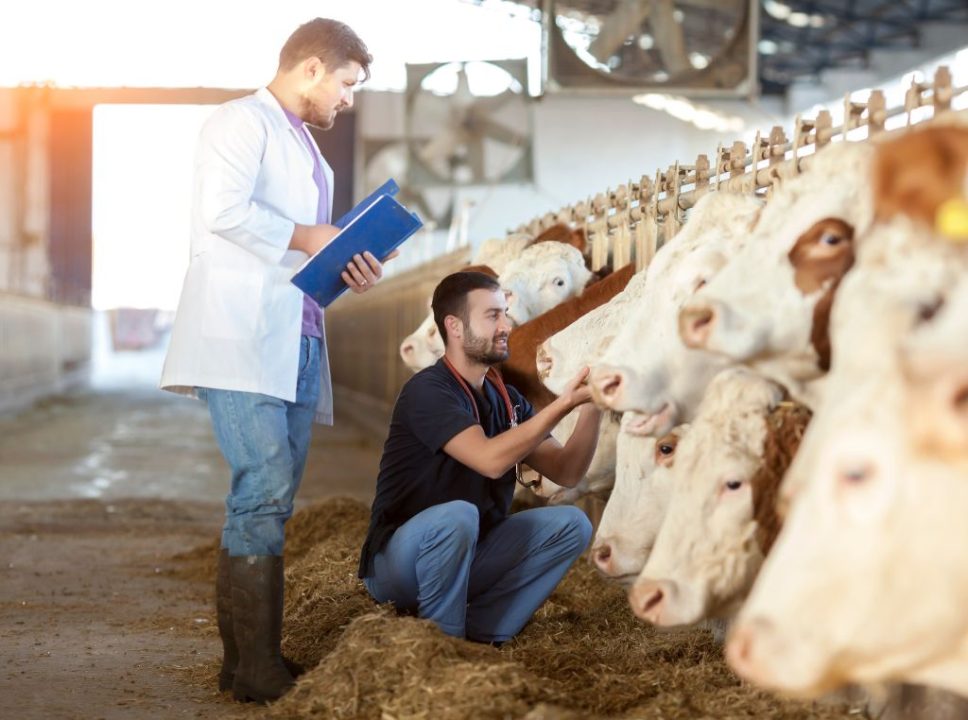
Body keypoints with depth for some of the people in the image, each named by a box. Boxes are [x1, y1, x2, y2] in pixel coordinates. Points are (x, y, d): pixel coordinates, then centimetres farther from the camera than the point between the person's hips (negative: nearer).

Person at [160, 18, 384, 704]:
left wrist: (346, 270, 11)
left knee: (269, 502, 7)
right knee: (264, 493, -15)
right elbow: (224, 209, -19)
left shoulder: (306, 150, 27)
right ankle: (257, 667, -11)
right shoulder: (244, 121, -2)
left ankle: (245, 658, 11)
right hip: (242, 340, -9)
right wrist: (306, 237, -10)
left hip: (296, 344, 9)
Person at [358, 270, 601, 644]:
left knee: (571, 524, -8)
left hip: (468, 556, 7)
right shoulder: (428, 390, -17)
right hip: (398, 562, -7)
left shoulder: (506, 400, 6)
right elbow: (491, 459, -31)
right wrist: (563, 403, -29)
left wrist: (591, 407, -13)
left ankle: (479, 635, -10)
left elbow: (565, 472, 2)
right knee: (457, 515, -37)